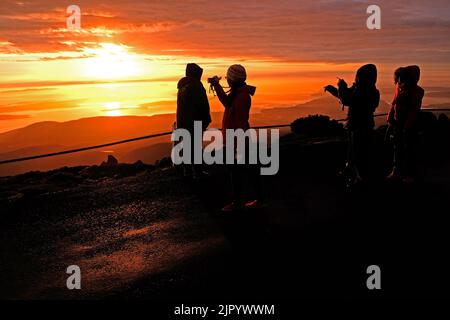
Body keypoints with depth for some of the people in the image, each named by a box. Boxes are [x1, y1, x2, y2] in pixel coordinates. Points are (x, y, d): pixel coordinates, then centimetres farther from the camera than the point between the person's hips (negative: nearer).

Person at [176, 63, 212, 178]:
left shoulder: (182, 86, 13)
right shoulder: (196, 85, -14)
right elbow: (203, 105, -16)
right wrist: (206, 119, -7)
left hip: (182, 121, 8)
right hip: (195, 121, -8)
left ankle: (187, 170, 18)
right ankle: (197, 171, -3)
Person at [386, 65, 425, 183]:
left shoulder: (417, 91, -14)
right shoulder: (399, 87, 4)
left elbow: (415, 109, -17)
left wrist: (408, 125, -20)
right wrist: (390, 118, 4)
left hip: (410, 125, -7)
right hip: (398, 122, 7)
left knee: (409, 149, 1)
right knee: (398, 147, 13)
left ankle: (410, 174, 9)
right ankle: (397, 171, 24)